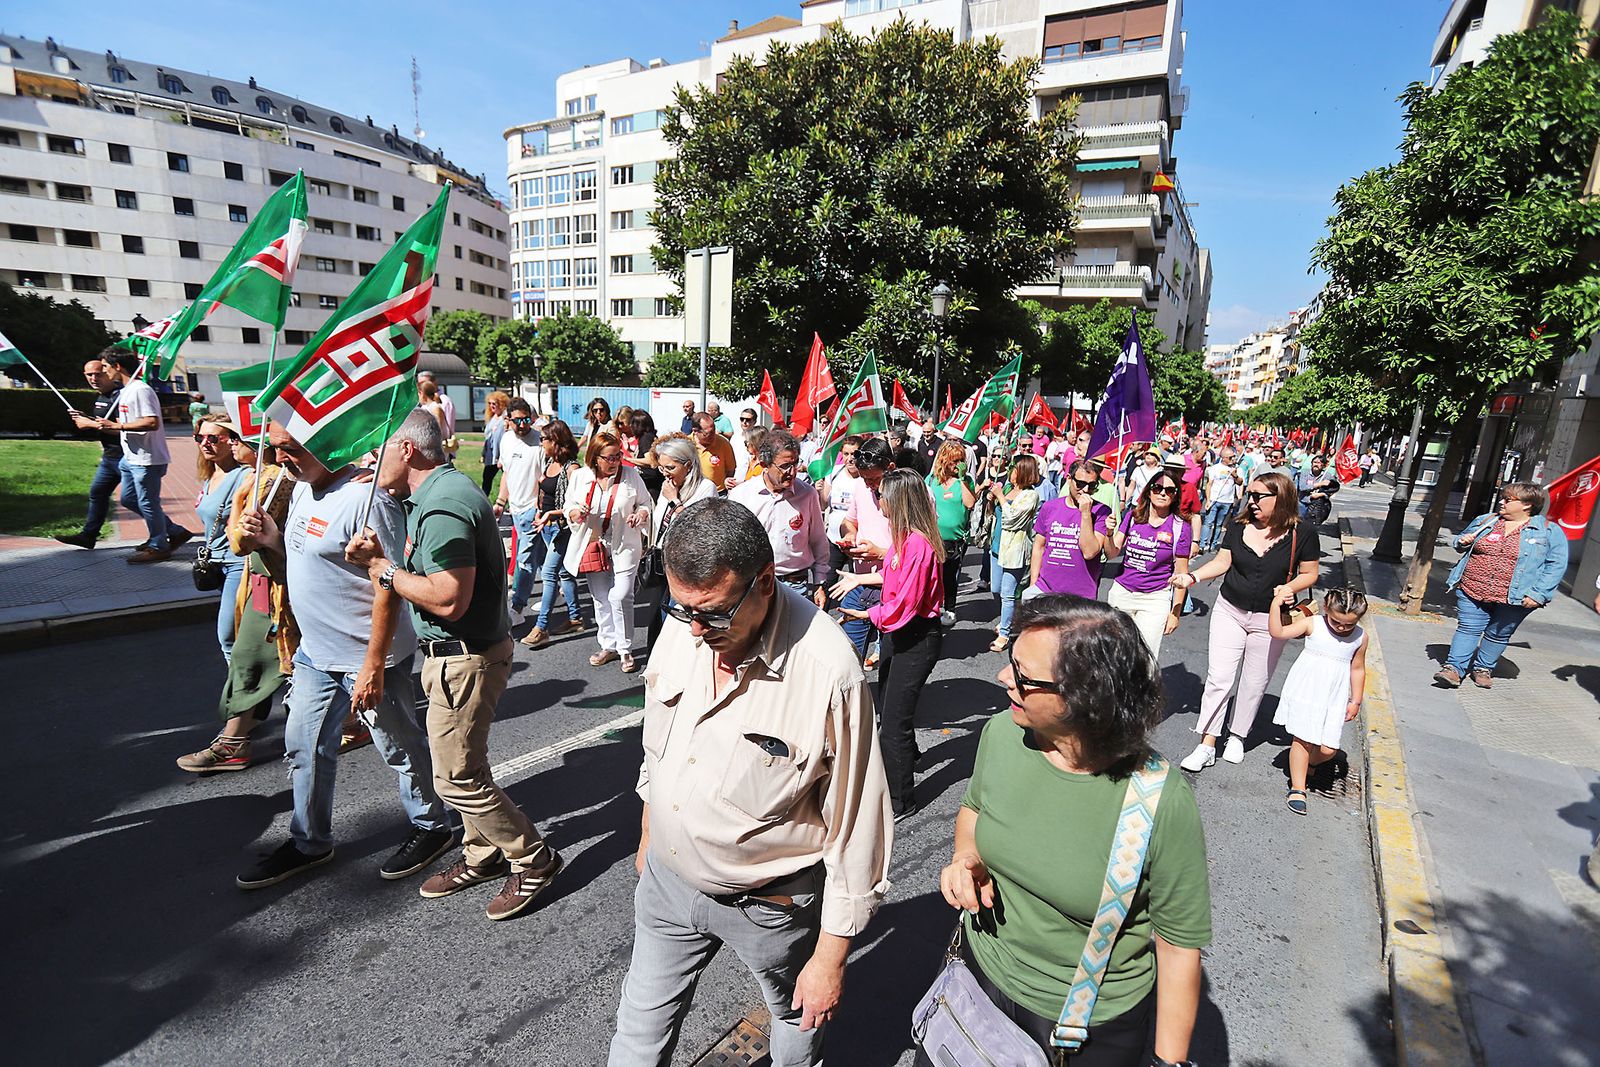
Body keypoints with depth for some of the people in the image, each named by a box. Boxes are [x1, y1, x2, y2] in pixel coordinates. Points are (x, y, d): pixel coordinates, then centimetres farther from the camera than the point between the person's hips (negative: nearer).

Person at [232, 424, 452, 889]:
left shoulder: (366, 499, -22)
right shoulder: (302, 488, 7)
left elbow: (389, 588, -24)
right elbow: (291, 569, 17)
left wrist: (373, 665, -24)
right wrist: (268, 540, -5)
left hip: (367, 658, -9)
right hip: (315, 653, 9)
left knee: (400, 747, 9)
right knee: (304, 748, 19)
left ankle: (431, 828, 30)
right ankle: (309, 843, 39)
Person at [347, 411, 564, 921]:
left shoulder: (443, 506, -23)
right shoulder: (438, 491, 10)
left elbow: (449, 600, -29)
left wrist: (384, 568, -16)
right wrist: (380, 557, -3)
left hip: (464, 658, -10)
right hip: (453, 654, 10)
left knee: (458, 778, 1)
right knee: (461, 766, 20)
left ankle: (534, 859, 17)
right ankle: (483, 856, 37)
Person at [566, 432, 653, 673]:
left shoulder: (630, 475, -3)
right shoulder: (579, 477, 0)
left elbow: (645, 503, 7)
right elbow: (568, 506, 9)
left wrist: (642, 514, -15)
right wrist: (576, 513, -14)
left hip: (624, 546, -3)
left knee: (621, 597, -9)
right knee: (600, 599, 12)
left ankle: (625, 650, 7)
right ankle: (609, 645, 28)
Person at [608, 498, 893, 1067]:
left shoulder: (828, 673, -32)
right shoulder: (683, 628, -13)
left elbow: (855, 830, -21)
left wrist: (831, 957, -12)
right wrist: (647, 837, 17)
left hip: (769, 902, -3)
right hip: (667, 876, 4)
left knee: (800, 1018, 26)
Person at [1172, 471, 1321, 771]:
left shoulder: (1302, 533, -8)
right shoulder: (1239, 526, -4)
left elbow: (1309, 574, 0)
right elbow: (1222, 562, -2)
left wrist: (1290, 587, -20)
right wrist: (1192, 577, -17)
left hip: (1269, 619, -1)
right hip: (1229, 611, 1)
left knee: (1254, 684, 11)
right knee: (1218, 677, -3)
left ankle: (1237, 737, 33)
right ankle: (1206, 745, 4)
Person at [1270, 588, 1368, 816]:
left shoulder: (1360, 638, 2)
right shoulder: (1312, 624, -7)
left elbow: (1358, 669, 11)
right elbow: (1278, 632, -14)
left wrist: (1356, 701, 13)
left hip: (1334, 699, 3)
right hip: (1305, 692, -2)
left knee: (1328, 749, -1)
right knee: (1302, 740, -1)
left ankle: (1310, 762, 35)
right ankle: (1297, 788, 13)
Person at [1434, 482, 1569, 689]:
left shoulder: (1550, 532, 1)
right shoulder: (1485, 521, 10)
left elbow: (1556, 566, -3)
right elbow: (1462, 540, 24)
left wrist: (1538, 594, -12)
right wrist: (1463, 543, -2)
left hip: (1514, 598, -2)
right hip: (1472, 591, 2)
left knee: (1498, 635, 10)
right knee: (1468, 628, -2)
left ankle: (1483, 668, 23)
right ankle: (1454, 668, -3)